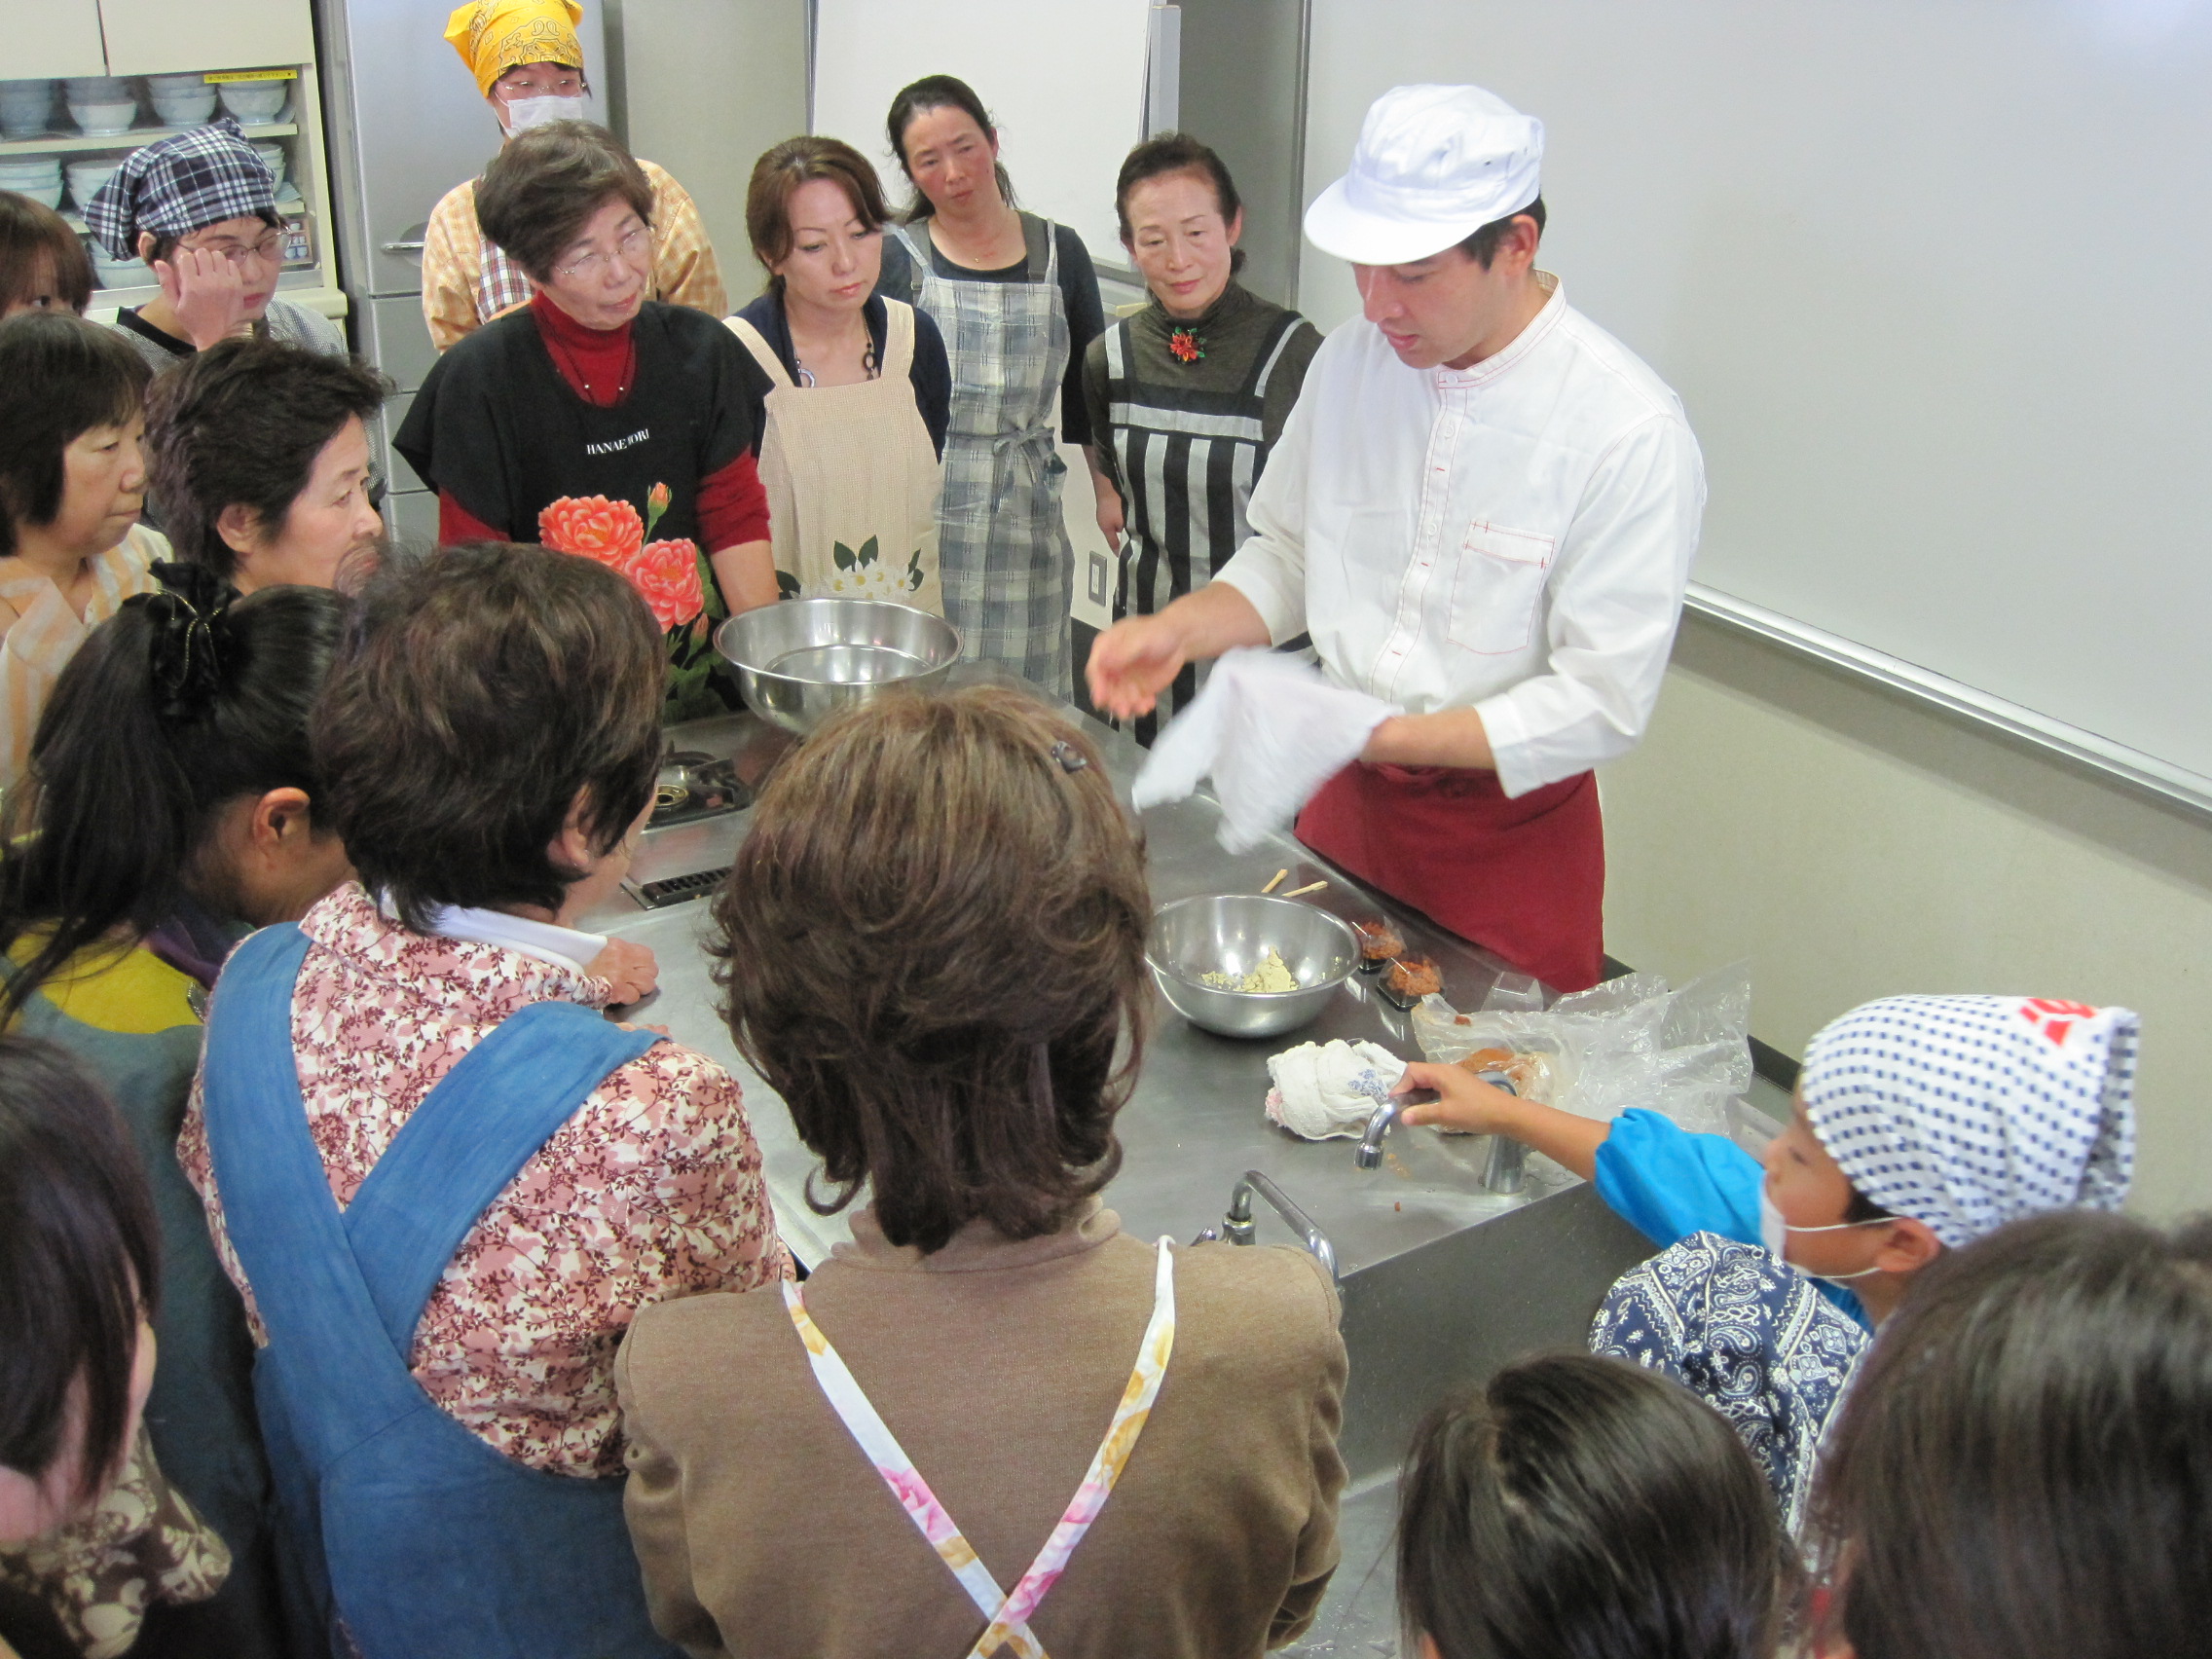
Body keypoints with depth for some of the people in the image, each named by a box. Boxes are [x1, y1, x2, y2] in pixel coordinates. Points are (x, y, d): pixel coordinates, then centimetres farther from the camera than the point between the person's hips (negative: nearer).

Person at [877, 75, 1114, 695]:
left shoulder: (1059, 253, 9)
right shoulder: (895, 260, 3)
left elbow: (1091, 395, 14)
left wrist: (1113, 495, 6)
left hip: (1025, 520, 2)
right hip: (921, 518, -2)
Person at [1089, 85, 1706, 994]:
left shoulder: (1631, 432, -20)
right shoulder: (1351, 358, -4)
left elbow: (1600, 703, -20)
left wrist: (1368, 732, -26)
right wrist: (1177, 631, -10)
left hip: (1508, 838, -4)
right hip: (1342, 801, 4)